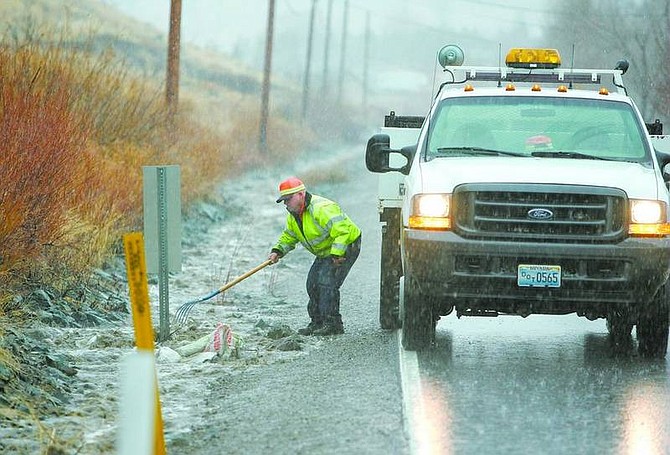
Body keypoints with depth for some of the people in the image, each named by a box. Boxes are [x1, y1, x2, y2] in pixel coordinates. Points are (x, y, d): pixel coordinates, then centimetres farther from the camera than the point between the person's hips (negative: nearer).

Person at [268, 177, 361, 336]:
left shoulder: (321, 208, -28)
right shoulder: (293, 215, 3)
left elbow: (341, 230, -33)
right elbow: (288, 236, 17)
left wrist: (337, 254, -35)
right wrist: (278, 251, -1)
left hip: (346, 246, -10)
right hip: (325, 252, 10)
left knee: (327, 282, -20)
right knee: (313, 284, 5)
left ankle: (333, 324, -17)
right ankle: (318, 322, 14)